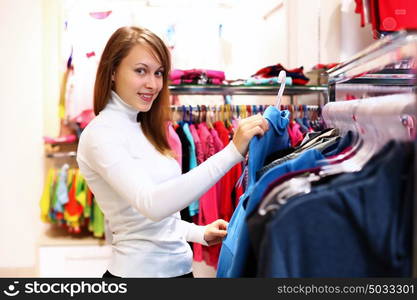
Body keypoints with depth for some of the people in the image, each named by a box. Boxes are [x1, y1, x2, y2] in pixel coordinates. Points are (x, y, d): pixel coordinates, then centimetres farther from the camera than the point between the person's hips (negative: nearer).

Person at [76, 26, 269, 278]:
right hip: (141, 271, -8)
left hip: (177, 267, 8)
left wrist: (200, 233, 2)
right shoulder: (101, 133, -16)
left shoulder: (140, 128, 10)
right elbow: (151, 204, -31)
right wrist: (232, 152, -35)